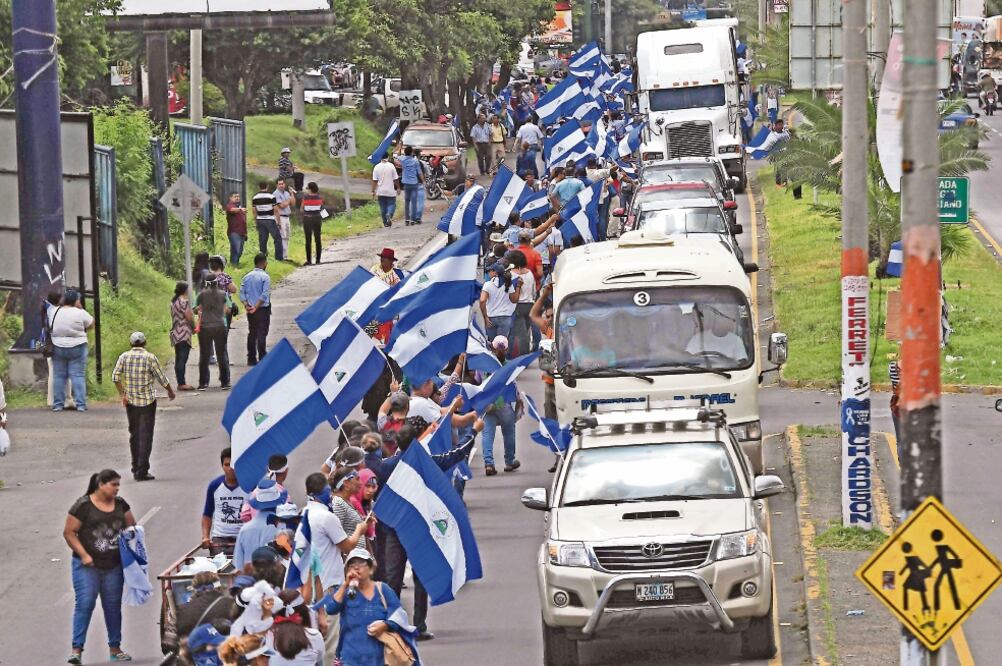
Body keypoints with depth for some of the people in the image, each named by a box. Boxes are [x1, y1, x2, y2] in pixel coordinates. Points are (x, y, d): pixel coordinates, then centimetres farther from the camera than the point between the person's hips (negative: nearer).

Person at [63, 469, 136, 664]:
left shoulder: (120, 505, 9)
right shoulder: (83, 506, -8)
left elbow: (132, 527, 20)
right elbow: (69, 533, -8)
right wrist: (84, 555, -15)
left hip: (114, 566, 5)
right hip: (88, 566, -5)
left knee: (113, 606, 10)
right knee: (85, 604, -12)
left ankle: (115, 648, 19)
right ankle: (77, 649, -12)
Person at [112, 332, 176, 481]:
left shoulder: (124, 357, 0)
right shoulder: (150, 358, -7)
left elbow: (115, 376, -8)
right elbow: (161, 379, -3)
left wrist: (122, 394, -4)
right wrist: (170, 391, 14)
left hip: (130, 401, 3)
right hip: (147, 401, -3)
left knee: (134, 435, 15)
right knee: (146, 435, -2)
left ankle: (136, 468, 20)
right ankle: (142, 471, -7)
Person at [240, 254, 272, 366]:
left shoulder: (247, 277, 7)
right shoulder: (265, 277, -11)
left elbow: (242, 292, 1)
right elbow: (265, 294, -18)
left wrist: (246, 305, -6)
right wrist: (256, 307, -17)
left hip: (250, 310, 5)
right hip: (263, 309, -5)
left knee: (251, 333, 12)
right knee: (262, 334, -3)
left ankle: (251, 359, 13)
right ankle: (262, 358, -5)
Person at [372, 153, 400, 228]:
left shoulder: (377, 167, -3)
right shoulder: (391, 166, -8)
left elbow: (374, 181, -3)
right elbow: (395, 179, -4)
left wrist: (373, 191, 3)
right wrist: (398, 188, 9)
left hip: (380, 192, 2)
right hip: (390, 191, -2)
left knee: (383, 207, 10)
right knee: (392, 205, 6)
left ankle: (385, 223, 12)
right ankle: (389, 215, -22)